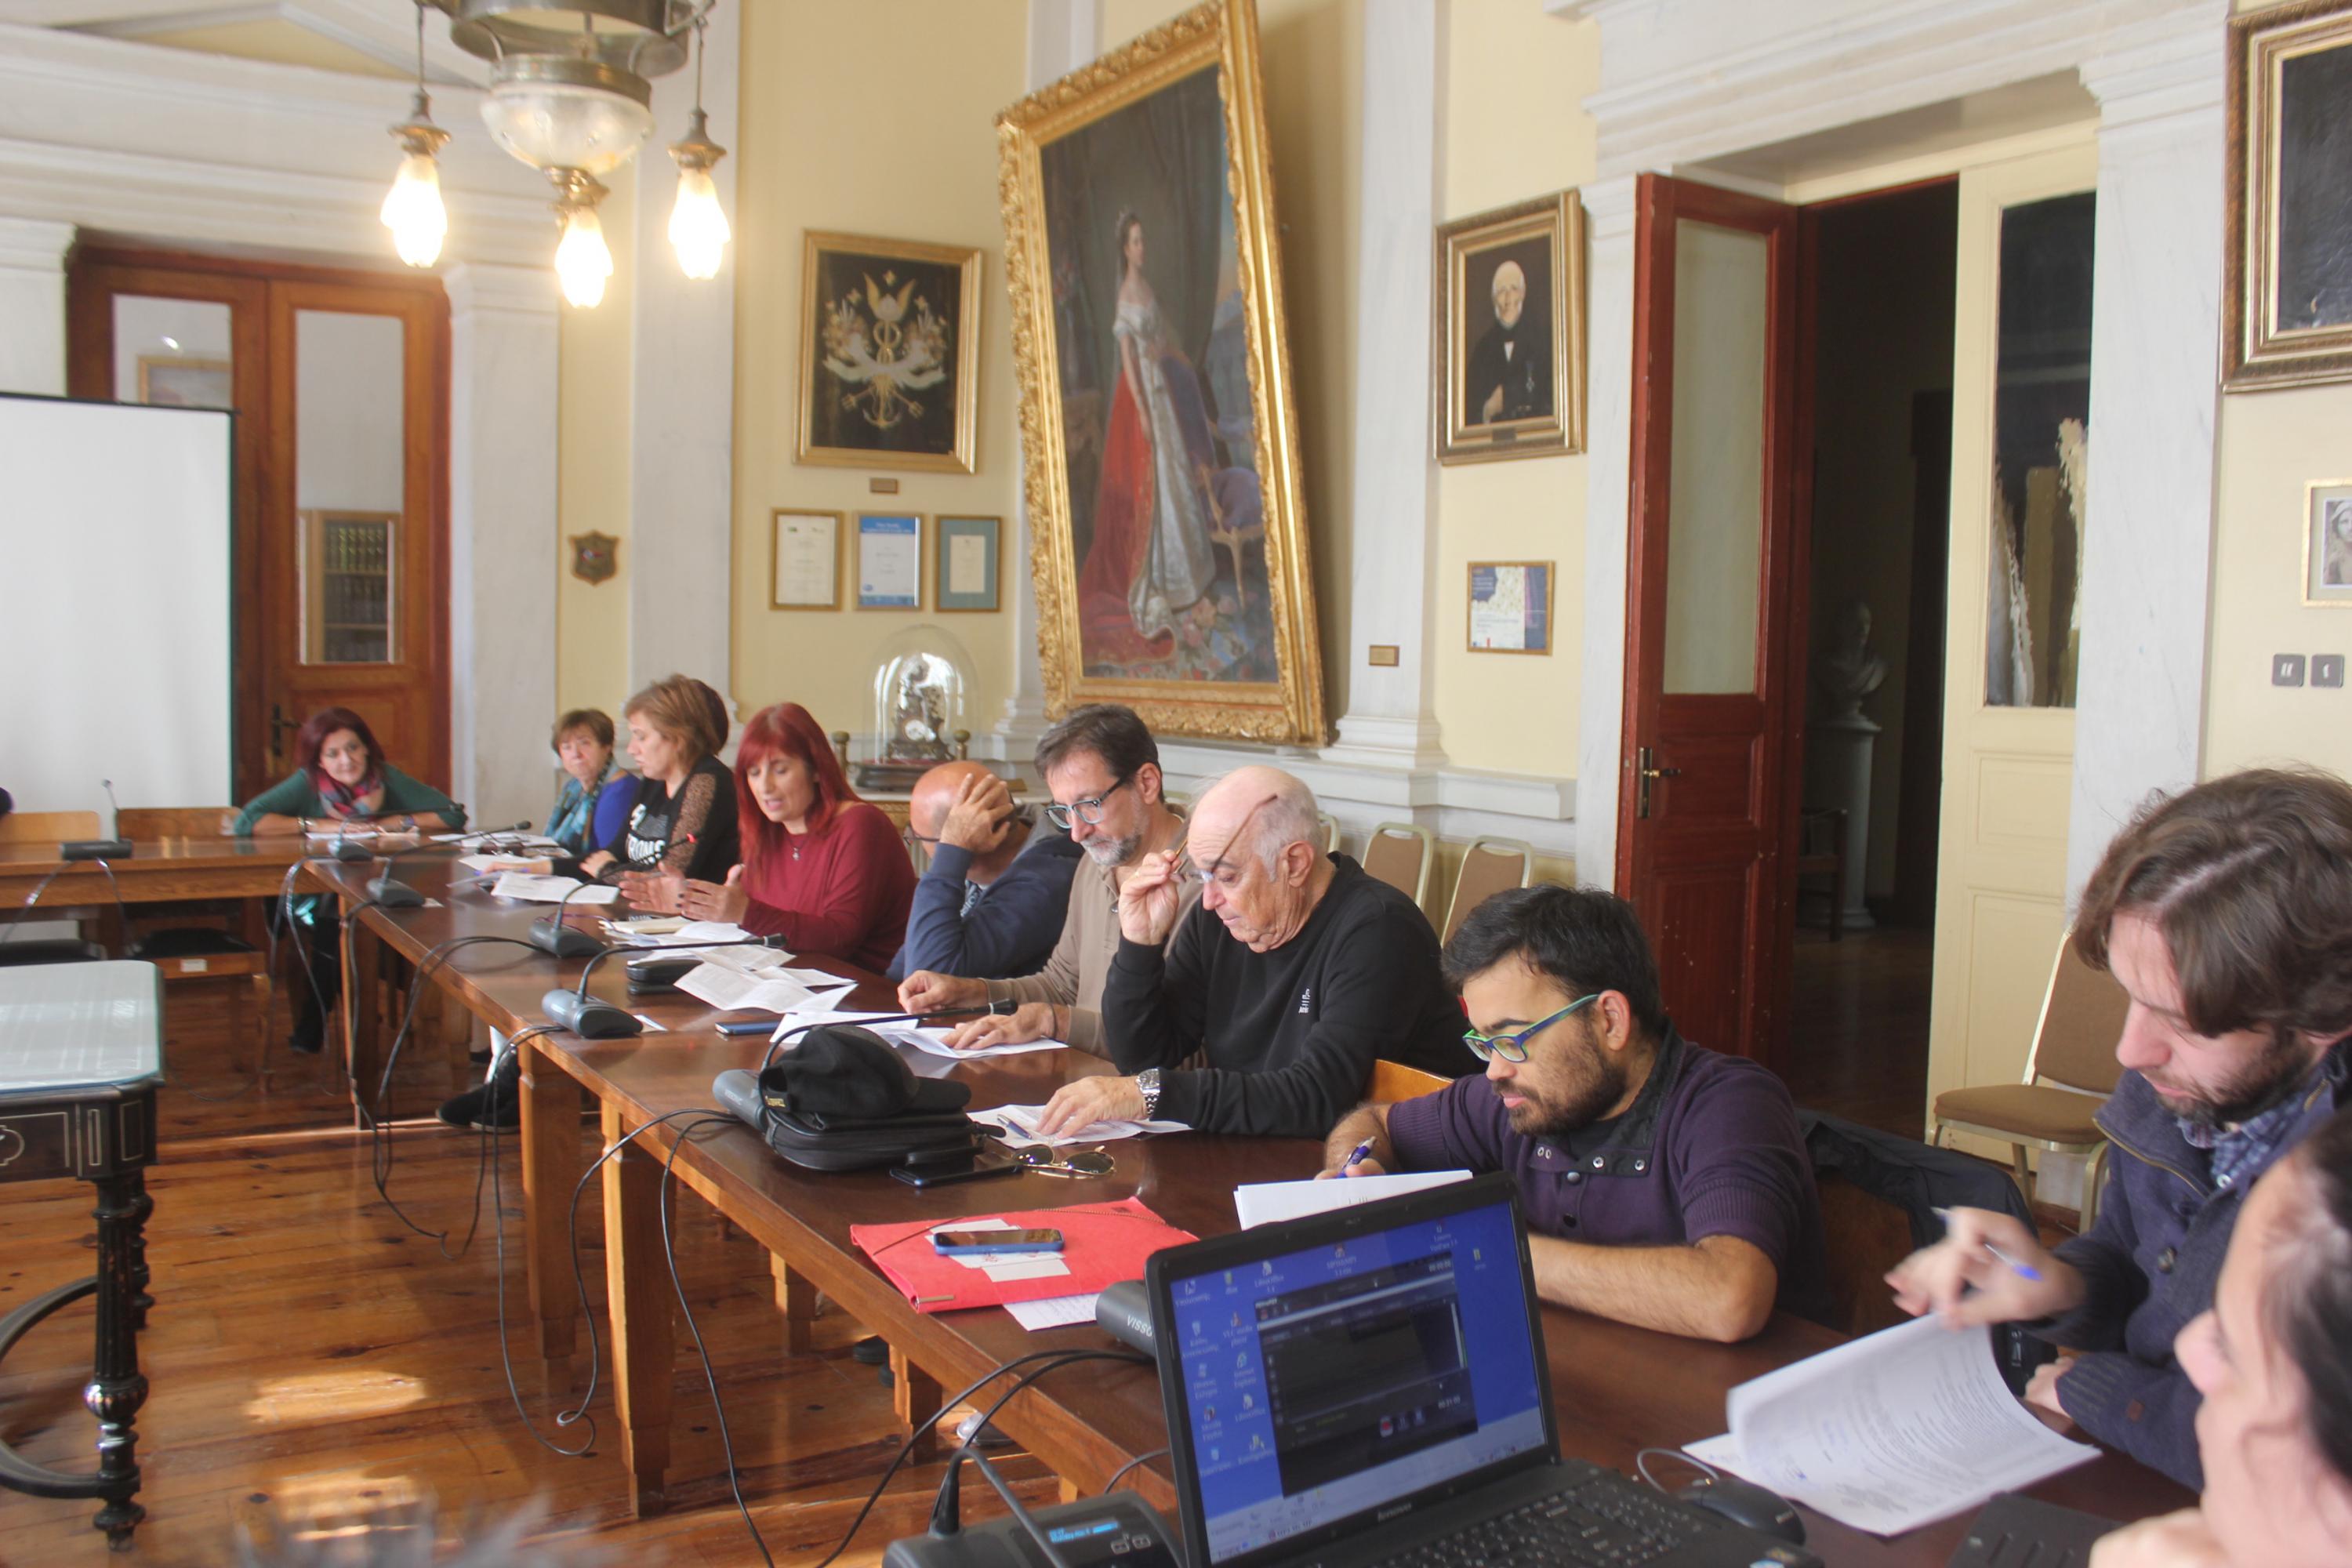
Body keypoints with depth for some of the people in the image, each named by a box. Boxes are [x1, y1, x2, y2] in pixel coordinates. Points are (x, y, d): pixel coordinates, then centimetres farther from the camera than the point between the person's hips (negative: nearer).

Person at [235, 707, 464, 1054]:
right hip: (315, 905, -2)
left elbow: (454, 815, -5)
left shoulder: (387, 778, -1)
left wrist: (390, 823, -13)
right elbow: (245, 822, -16)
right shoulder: (307, 783, -5)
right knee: (333, 933, -28)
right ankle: (309, 1033, -1)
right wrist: (321, 825, -18)